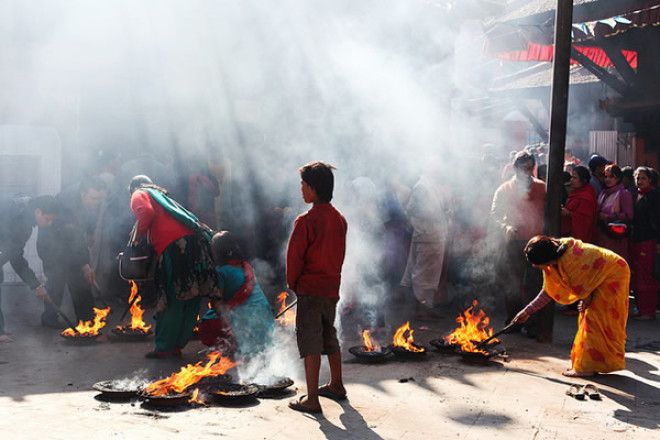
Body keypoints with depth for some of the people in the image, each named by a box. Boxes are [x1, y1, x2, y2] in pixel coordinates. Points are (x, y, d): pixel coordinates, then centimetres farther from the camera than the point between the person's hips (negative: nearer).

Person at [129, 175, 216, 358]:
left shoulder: (139, 195, 14)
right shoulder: (161, 195, 36)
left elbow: (146, 213, -9)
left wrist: (136, 236, 3)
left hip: (174, 247, -7)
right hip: (196, 241, 7)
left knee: (172, 302, -3)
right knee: (190, 300, 10)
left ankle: (163, 348, 3)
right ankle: (177, 345, 18)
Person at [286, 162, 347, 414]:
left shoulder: (306, 221, -17)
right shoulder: (339, 219, 5)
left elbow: (294, 256, -13)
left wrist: (293, 283, 2)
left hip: (310, 289, -7)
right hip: (332, 287, 7)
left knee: (310, 342, -3)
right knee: (329, 337, 21)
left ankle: (311, 399, -3)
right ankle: (336, 386, 33)